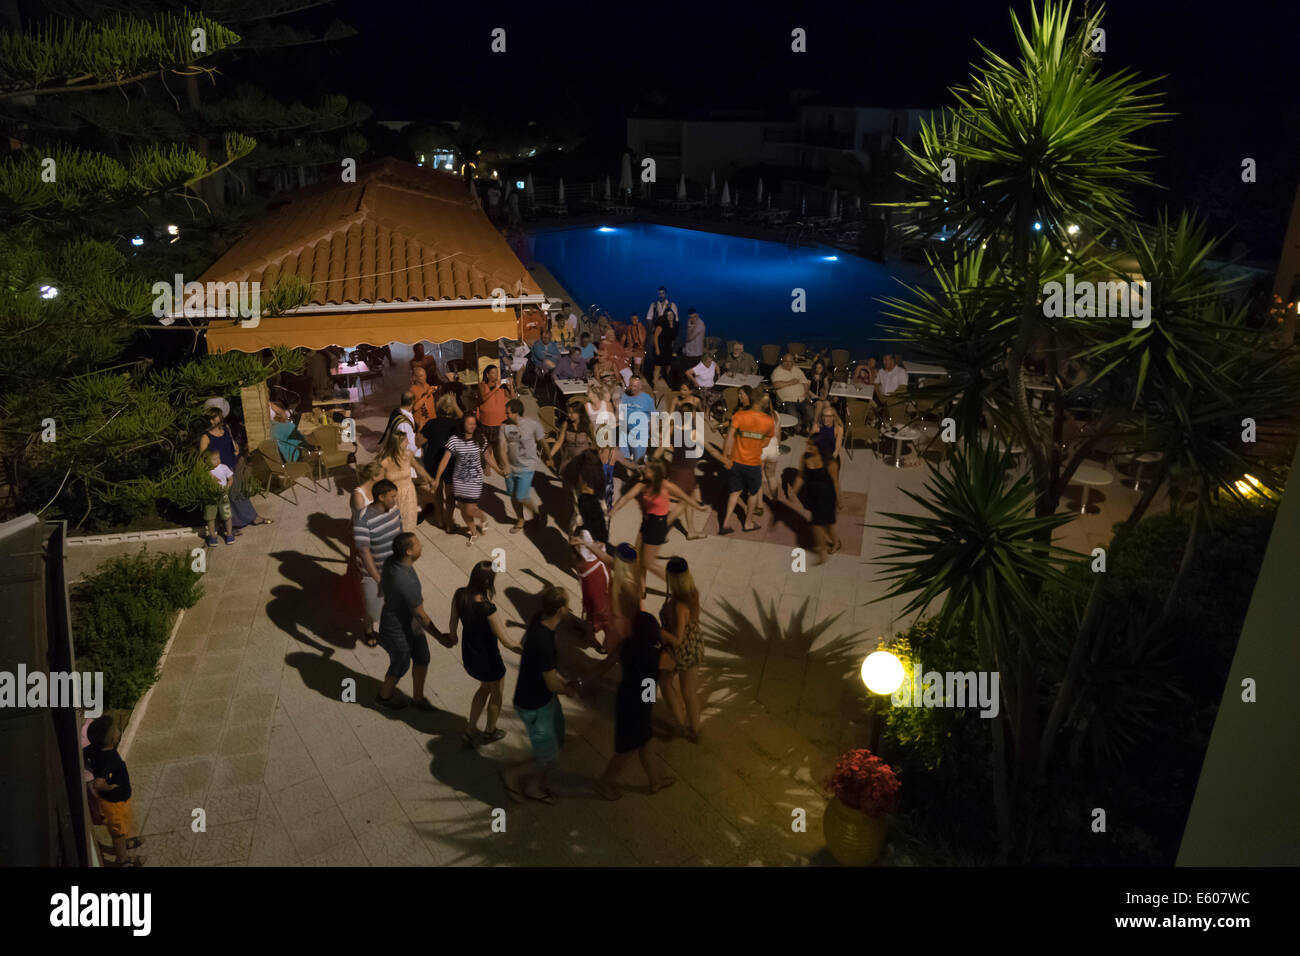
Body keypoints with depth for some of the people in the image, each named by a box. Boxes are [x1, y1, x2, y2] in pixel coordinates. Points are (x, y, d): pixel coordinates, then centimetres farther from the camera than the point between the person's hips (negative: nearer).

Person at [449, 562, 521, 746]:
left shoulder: (460, 595, -17)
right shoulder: (488, 609, -35)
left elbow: (453, 622, 1)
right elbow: (506, 642, -24)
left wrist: (452, 636, 23)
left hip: (468, 655, 6)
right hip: (487, 659, -6)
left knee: (485, 686, 33)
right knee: (497, 692, 25)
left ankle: (471, 731, 41)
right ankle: (490, 732, 47)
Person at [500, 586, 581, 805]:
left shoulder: (539, 620, -10)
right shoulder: (542, 642, -38)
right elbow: (552, 684, -25)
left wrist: (563, 682, 6)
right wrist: (569, 689, -5)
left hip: (545, 697, 9)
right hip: (533, 707, -9)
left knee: (557, 740, 25)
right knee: (548, 758, 7)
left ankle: (535, 787, 44)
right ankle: (513, 775, 32)